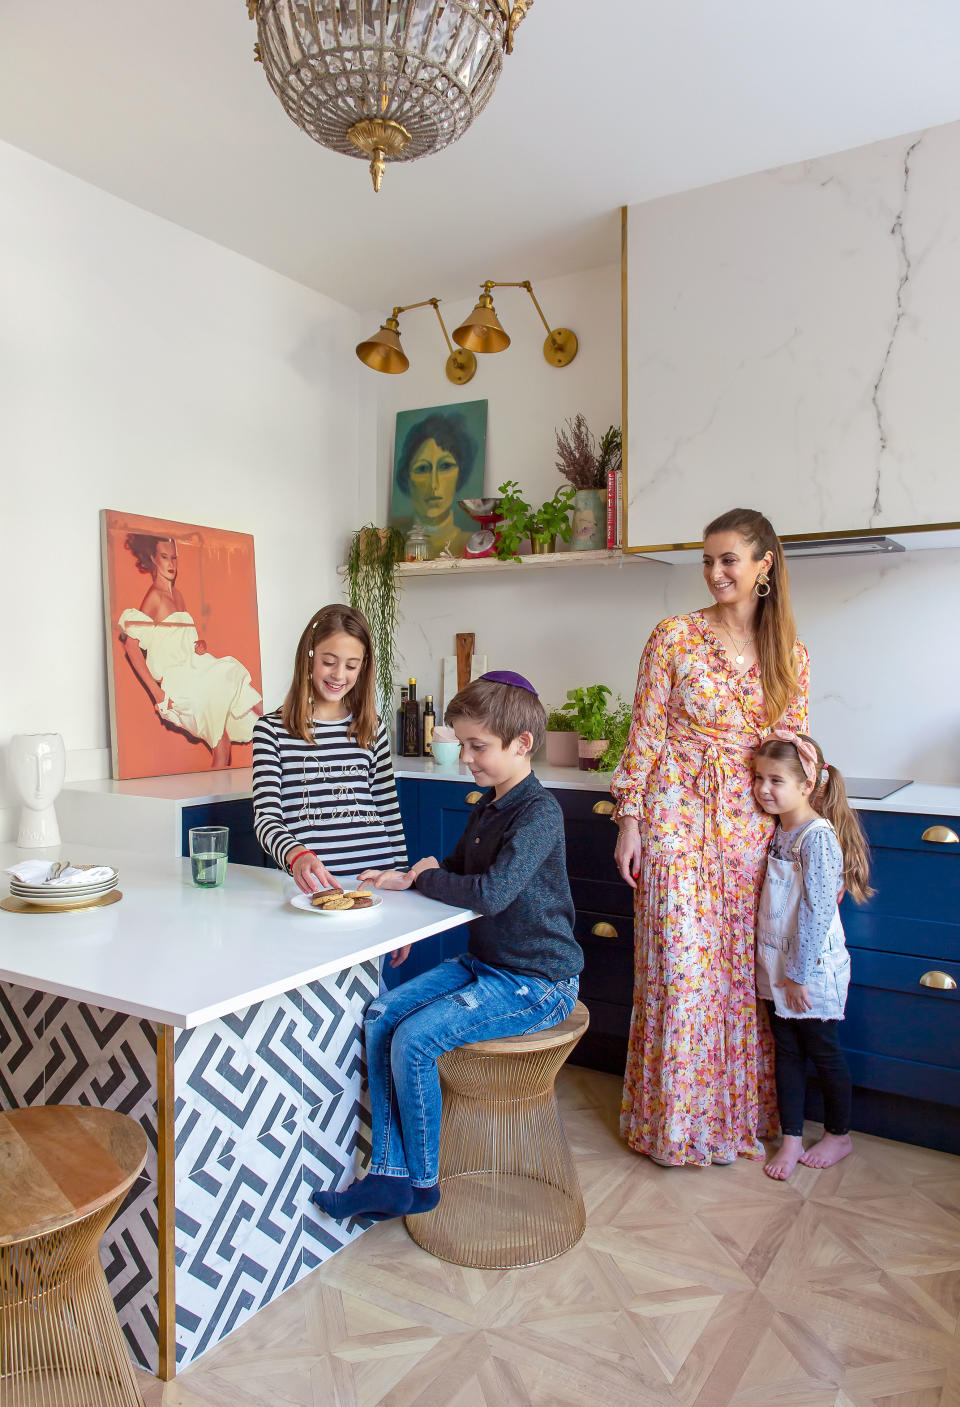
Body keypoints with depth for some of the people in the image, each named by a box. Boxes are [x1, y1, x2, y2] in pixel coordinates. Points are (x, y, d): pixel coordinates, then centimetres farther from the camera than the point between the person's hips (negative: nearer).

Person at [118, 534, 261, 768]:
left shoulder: (177, 593, 18)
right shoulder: (154, 596, -7)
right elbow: (131, 644, -15)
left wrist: (200, 644, 4)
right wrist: (157, 692, -18)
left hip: (197, 670, 7)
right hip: (181, 682, -7)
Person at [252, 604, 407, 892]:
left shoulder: (373, 728, 13)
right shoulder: (272, 730, 3)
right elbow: (266, 817, -4)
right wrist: (297, 854, -23)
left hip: (378, 873, 2)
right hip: (311, 883, -2)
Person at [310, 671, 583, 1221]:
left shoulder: (540, 812, -19)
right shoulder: (487, 807, 10)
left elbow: (491, 892, -30)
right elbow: (456, 869, 23)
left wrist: (427, 877, -14)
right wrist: (405, 878, 3)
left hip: (537, 984, -9)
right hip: (482, 964, 9)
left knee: (415, 1039, -19)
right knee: (381, 1017, -5)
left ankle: (422, 1182, 4)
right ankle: (390, 1176, 2)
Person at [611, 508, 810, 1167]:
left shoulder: (789, 655, 6)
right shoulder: (675, 637, -4)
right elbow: (645, 735, -3)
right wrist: (630, 822, -6)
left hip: (750, 826, 3)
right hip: (678, 820, -3)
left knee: (744, 966, 10)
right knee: (680, 966, 1)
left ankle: (740, 1111, 30)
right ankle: (678, 1117, 20)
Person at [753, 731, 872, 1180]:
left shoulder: (818, 837, -22)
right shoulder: (779, 830, 4)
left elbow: (818, 911, -22)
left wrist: (800, 974, -18)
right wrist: (779, 971, 12)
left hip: (812, 972, -7)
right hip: (776, 968, 7)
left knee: (823, 1053, 11)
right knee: (787, 1053, 14)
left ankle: (838, 1135, 31)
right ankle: (791, 1139, 26)